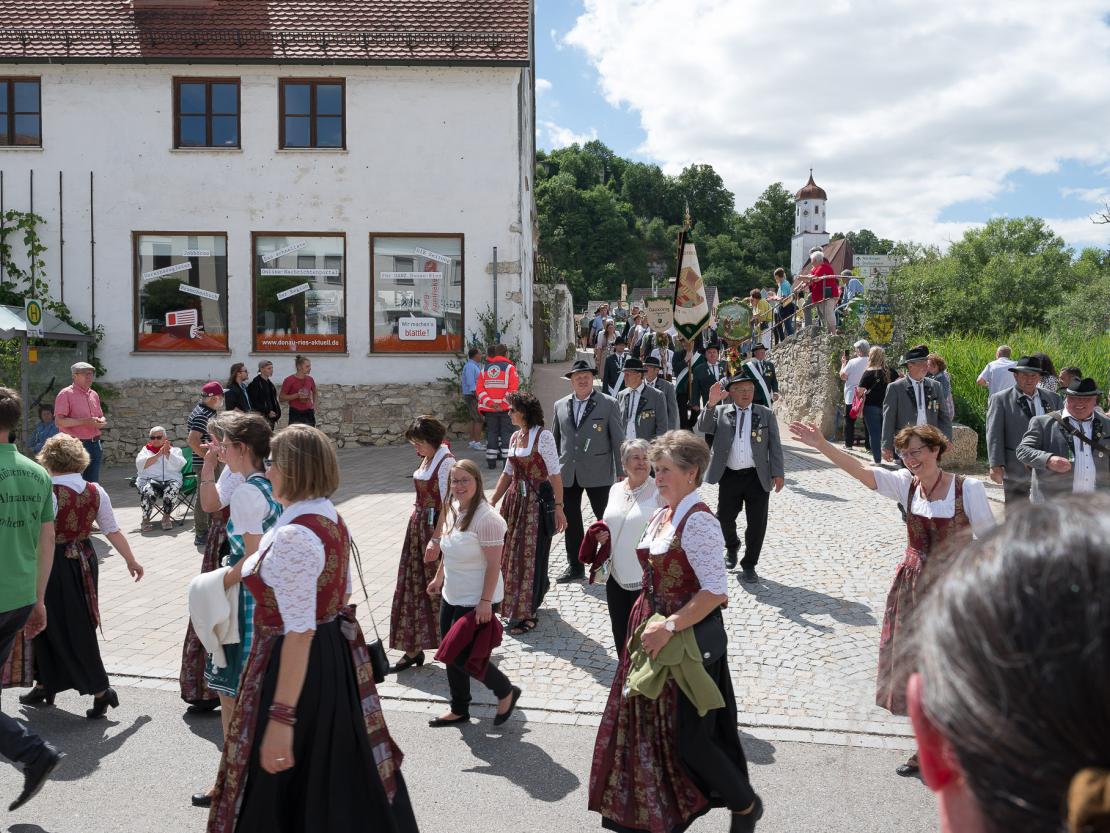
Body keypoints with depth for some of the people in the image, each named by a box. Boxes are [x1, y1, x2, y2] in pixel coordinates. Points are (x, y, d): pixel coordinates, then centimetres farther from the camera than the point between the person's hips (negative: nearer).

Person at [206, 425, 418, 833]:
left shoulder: (295, 535, -25)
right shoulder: (331, 518, 4)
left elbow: (299, 633, -27)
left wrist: (281, 718, -26)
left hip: (301, 663, -10)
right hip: (338, 656, 10)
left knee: (281, 786, 8)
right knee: (339, 773, 22)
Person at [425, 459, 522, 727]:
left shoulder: (486, 518, -23)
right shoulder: (453, 510, 3)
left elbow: (494, 564, -22)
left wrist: (486, 602, -23)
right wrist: (438, 578, 23)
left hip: (475, 602, -9)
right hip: (451, 597, 9)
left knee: (462, 656, -3)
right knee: (452, 655, 16)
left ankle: (506, 692, 18)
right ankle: (459, 710, 33)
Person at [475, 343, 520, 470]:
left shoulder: (485, 369, 9)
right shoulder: (509, 367, -4)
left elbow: (479, 388, 0)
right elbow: (513, 388, -15)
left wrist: (490, 402, -7)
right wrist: (504, 403, -13)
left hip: (489, 408, 4)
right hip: (506, 408, -3)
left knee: (491, 433, 10)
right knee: (507, 433, 2)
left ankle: (491, 461, 10)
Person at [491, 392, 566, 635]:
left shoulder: (543, 436, -12)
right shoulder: (515, 437, 10)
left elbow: (555, 474, -13)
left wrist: (558, 506, -16)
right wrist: (492, 502, 12)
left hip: (538, 502, -7)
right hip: (515, 500, 7)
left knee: (531, 556, 0)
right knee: (512, 553, 12)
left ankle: (525, 614, 9)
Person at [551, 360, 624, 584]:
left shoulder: (608, 404, -2)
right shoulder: (560, 406, 9)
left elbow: (618, 439, -3)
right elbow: (555, 439, 14)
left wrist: (621, 472, -6)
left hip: (597, 473, -4)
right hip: (568, 474, 4)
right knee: (571, 521, 11)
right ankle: (575, 566, 23)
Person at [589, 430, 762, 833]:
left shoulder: (698, 522, -20)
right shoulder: (660, 517, 7)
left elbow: (716, 591, -26)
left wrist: (669, 627, -25)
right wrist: (651, 623, 13)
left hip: (690, 640, -8)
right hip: (657, 633, 9)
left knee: (687, 735, 3)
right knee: (650, 722, 16)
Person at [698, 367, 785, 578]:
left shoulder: (766, 414, 5)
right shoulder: (721, 412, 5)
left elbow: (775, 446, 3)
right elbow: (703, 428, -11)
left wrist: (778, 473, -5)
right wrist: (712, 404, -25)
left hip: (758, 477, 0)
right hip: (730, 477, 0)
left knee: (757, 524, 3)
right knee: (724, 519, 9)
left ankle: (749, 565, 19)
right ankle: (731, 547, 40)